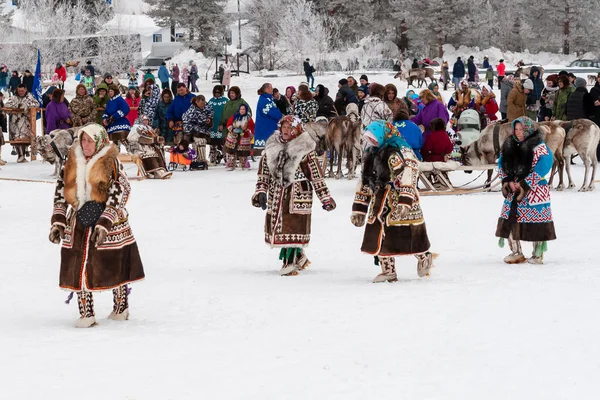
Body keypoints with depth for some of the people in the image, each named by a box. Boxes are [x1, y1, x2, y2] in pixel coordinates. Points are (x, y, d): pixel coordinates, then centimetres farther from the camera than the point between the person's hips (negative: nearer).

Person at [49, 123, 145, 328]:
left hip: (110, 225, -4)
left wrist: (103, 225, -21)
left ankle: (121, 308, 26)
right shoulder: (71, 164, 4)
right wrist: (57, 223, -1)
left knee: (116, 268, 7)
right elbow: (61, 194, 7)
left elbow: (117, 197, -14)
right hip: (78, 224, 4)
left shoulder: (111, 164, -10)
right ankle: (86, 314, 7)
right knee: (80, 268, -1)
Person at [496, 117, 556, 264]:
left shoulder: (539, 147, -11)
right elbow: (502, 165, 10)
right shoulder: (509, 146, 8)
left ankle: (538, 255, 8)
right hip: (513, 191, 6)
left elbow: (542, 168, -17)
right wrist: (508, 181, -6)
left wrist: (524, 184, -18)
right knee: (509, 219, 7)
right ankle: (516, 252, 19)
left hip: (534, 191, -6)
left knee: (536, 222, -4)